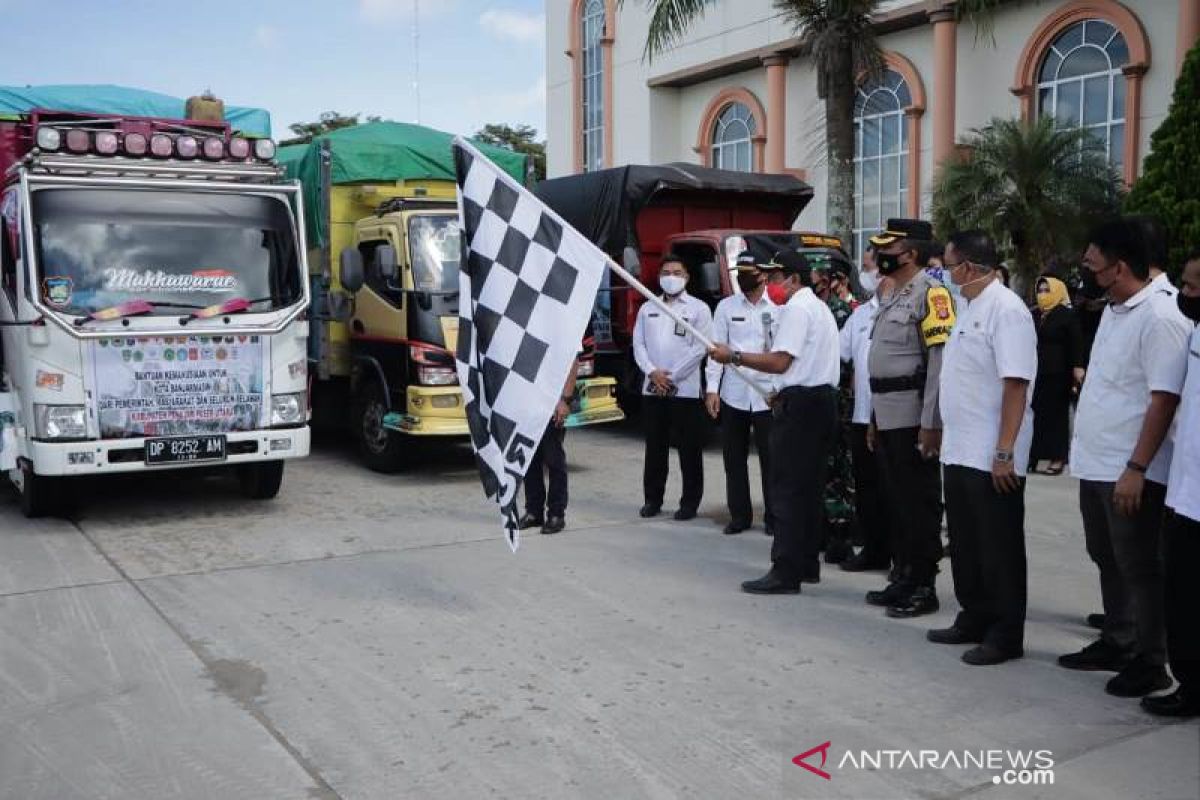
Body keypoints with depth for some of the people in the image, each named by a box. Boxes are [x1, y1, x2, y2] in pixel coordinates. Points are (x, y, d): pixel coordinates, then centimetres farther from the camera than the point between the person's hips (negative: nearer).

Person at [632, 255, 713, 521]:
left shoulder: (698, 308, 1)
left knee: (689, 449, 0)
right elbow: (638, 344, 7)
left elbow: (700, 348, -7)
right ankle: (652, 499, 18)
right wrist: (652, 372, -9)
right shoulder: (647, 308, 13)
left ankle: (690, 502, 8)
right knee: (655, 447, 9)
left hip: (685, 389, -4)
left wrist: (672, 376, -11)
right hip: (652, 389, 4)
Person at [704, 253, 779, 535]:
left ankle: (773, 517, 14)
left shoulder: (779, 307, 0)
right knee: (734, 459, 9)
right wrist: (712, 388, -3)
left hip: (768, 395, -2)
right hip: (733, 394, 3)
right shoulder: (726, 307, 7)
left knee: (770, 459, 2)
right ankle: (739, 515, 21)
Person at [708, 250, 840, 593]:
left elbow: (780, 361, -19)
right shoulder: (820, 307, 22)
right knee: (809, 487, 14)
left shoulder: (797, 308, -11)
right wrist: (783, 392, 23)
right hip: (824, 399, 11)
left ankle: (785, 573, -10)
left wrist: (734, 356, -14)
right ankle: (807, 565, 20)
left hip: (800, 404, -11)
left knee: (787, 490, -9)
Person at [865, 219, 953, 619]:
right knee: (896, 500, 14)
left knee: (920, 502, -1)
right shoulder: (892, 296, 17)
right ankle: (902, 578, 24)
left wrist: (931, 423, -23)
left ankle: (924, 586, 9)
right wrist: (874, 416, 20)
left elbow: (941, 361, -20)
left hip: (914, 418, -9)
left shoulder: (930, 293, -12)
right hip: (888, 416, 9)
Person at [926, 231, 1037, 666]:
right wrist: (941, 433, 16)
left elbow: (1016, 385, -21)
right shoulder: (968, 306, 13)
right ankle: (974, 619, 30)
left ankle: (1005, 635, 13)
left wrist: (1004, 452, -24)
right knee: (965, 543, 17)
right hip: (959, 450, 9)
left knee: (998, 548, 2)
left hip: (991, 456, -9)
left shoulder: (1006, 309, -16)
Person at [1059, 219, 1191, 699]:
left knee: (1139, 568, 2)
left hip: (1129, 472, -9)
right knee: (1108, 561, 18)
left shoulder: (1160, 317, -16)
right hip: (1096, 465, 9)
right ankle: (1116, 644, 32)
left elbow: (1165, 399, -20)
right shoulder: (1113, 310, 12)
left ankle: (1149, 662, 15)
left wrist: (1136, 468, -22)